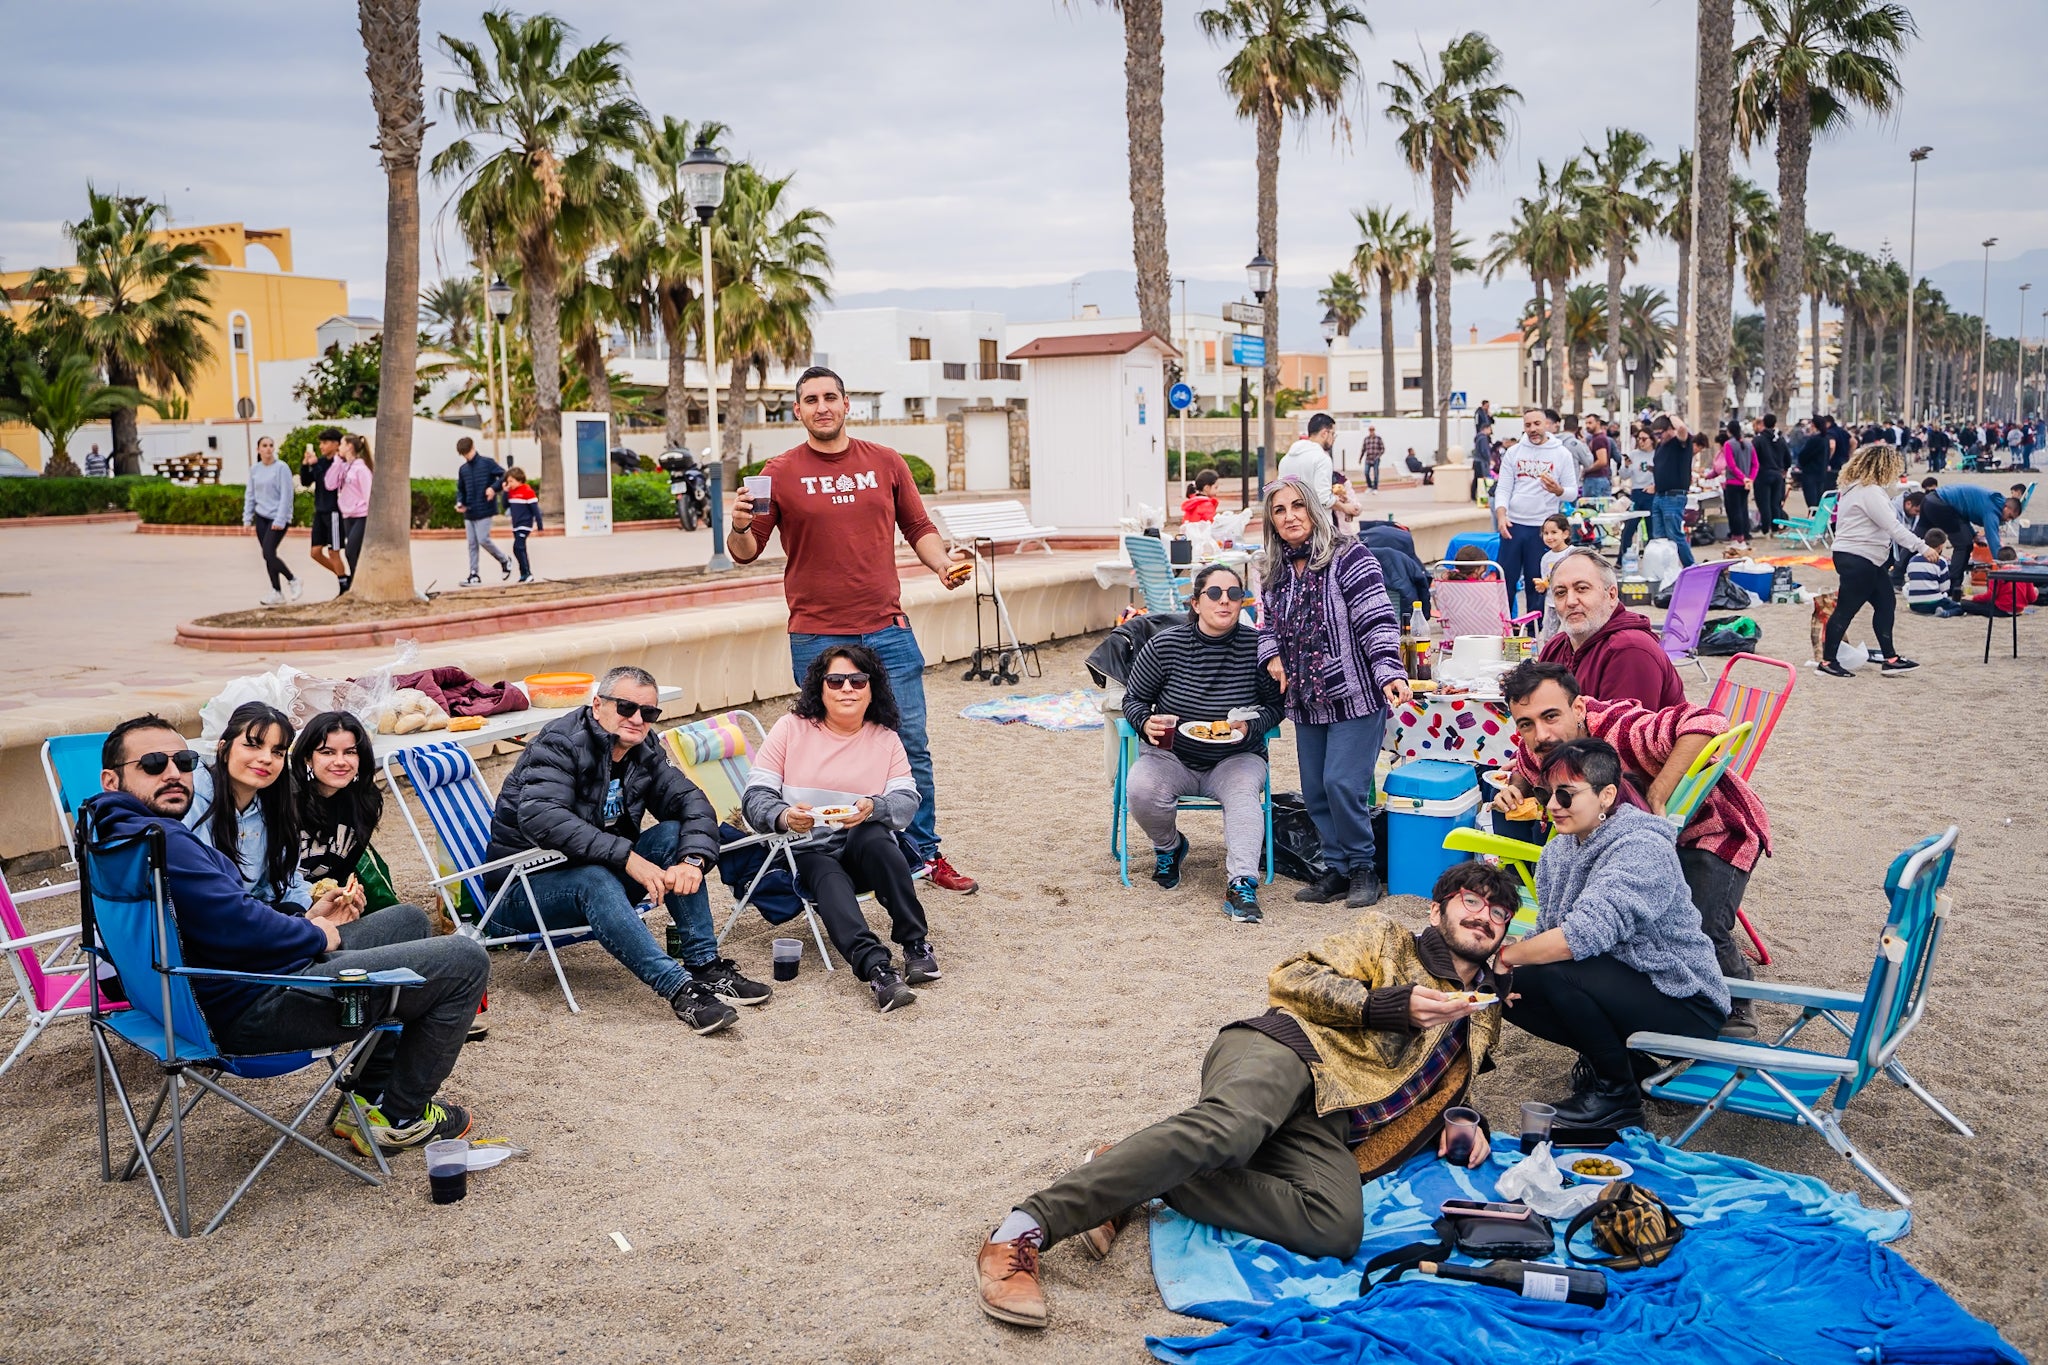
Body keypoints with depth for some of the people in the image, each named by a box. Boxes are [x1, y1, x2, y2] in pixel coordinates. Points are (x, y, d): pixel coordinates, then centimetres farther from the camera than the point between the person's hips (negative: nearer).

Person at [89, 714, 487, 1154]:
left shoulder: (121, 837, 16)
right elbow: (234, 924, -29)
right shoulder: (158, 838, -22)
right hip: (259, 1007, -12)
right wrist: (315, 936, -11)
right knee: (466, 960, -9)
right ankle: (401, 1117, 7)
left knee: (409, 920, 28)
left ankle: (372, 1095, 24)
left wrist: (304, 920, 12)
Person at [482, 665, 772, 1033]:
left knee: (674, 834, -13)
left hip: (597, 876, 7)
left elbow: (691, 801, -3)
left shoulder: (643, 752, 4)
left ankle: (705, 965, -17)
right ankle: (680, 988, -42)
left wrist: (693, 860, -25)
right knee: (593, 879, -37)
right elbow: (540, 817, -34)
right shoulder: (560, 743, -18)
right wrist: (627, 857, -39)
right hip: (525, 886, -7)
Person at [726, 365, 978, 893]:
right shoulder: (781, 472, 2)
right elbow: (746, 553, 2)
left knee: (911, 745, 5)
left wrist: (943, 563, -3)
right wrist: (739, 527, -20)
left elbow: (918, 528, 15)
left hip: (887, 630, 2)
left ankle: (925, 852, 17)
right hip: (816, 637, -2)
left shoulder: (885, 462, 8)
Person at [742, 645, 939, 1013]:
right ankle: (877, 968, -54)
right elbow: (755, 795, -3)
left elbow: (908, 802, -4)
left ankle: (915, 942, -28)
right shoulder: (791, 728, 4)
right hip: (805, 856, -1)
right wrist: (784, 817, -27)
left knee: (873, 836, -34)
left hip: (865, 851, 1)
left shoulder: (886, 739, 9)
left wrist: (873, 808, -28)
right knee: (828, 878, -35)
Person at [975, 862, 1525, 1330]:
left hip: (1323, 1129, 4)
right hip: (1290, 1046, -4)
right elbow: (1292, 978, 7)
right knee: (1227, 1128, -41)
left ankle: (1134, 1182, -23)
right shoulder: (1386, 938, 19)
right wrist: (1391, 1007, -4)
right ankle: (1025, 1230, -40)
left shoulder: (1481, 1019, 33)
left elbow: (1444, 1097, 42)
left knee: (1339, 1229, -32)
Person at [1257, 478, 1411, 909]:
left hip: (1355, 697, -7)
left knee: (1342, 785, -12)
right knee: (1315, 792, 8)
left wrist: (1389, 671, -29)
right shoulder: (1275, 573, 10)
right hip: (1306, 703, 7)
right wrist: (1271, 655, 4)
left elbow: (1377, 619, -17)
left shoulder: (1348, 559, -10)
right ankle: (1339, 869, 21)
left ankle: (1363, 870, 7)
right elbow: (1268, 624, 24)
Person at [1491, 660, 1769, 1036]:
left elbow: (1707, 724, -52)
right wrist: (1512, 793, -12)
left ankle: (1737, 1005, 12)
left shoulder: (1620, 732, -38)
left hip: (1716, 826, -7)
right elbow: (1525, 772, 10)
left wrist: (1657, 800, -48)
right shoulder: (1535, 749, -15)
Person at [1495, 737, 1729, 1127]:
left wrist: (1507, 955, -23)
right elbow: (1547, 934, 6)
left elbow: (1586, 934, -36)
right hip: (1619, 987, 9)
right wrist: (1508, 966, -16)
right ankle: (1618, 1057, 12)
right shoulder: (1559, 849, 4)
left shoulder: (1642, 849, -24)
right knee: (1511, 985, -5)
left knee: (1556, 974, -29)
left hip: (1684, 1008, -9)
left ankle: (1617, 1095, -7)